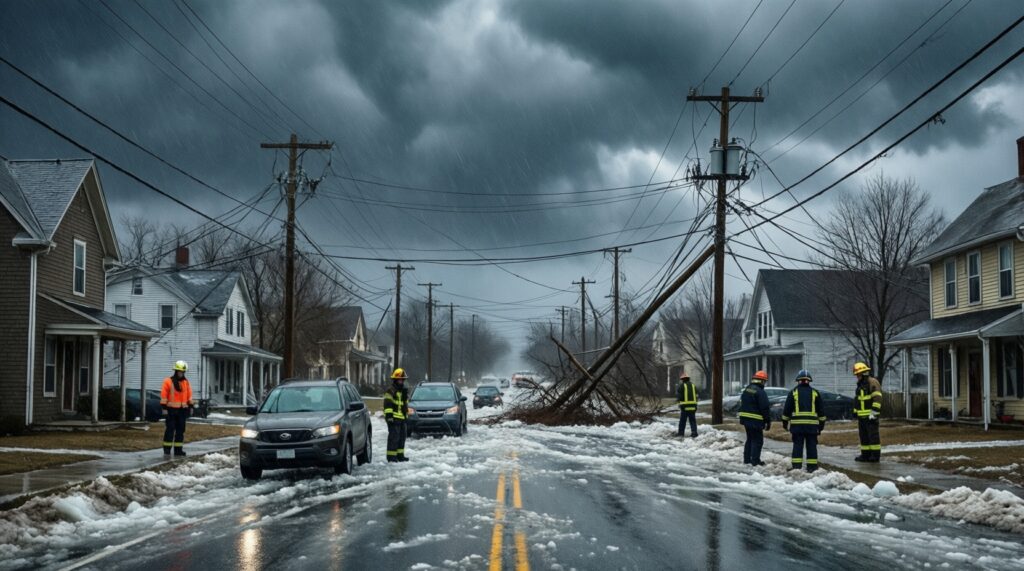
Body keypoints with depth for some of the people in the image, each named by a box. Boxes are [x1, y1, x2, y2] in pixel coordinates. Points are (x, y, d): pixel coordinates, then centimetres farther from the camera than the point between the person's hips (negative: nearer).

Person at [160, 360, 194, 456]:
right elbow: (164, 395, -7)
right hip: (171, 409, -5)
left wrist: (191, 406, 12)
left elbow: (189, 395, 16)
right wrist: (164, 408, -10)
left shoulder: (186, 382, 10)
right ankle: (167, 449, 1)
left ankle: (178, 449, 13)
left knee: (180, 429, 7)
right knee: (170, 429, -4)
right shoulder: (168, 381, -6)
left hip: (182, 409, 5)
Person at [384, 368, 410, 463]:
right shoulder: (390, 391, -9)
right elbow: (387, 404, -16)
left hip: (402, 418, 9)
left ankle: (400, 455, 20)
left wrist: (406, 414, 29)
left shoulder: (404, 391, 20)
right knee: (394, 437, -10)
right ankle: (391, 456, -7)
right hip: (394, 418, -9)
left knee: (402, 437, 12)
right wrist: (389, 416, -22)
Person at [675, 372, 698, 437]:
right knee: (693, 420, 7)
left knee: (682, 420, 4)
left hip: (684, 406, -4)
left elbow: (678, 396, -7)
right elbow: (696, 396, 12)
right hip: (693, 406, 4)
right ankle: (694, 433, -1)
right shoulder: (693, 386, 12)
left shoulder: (681, 386, -4)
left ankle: (681, 433, 4)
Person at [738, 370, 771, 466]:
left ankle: (747, 459, 21)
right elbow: (764, 408, -17)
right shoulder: (760, 392, -16)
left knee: (750, 439, 18)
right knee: (757, 440, -2)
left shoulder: (746, 390, 11)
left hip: (745, 418, 8)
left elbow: (742, 404, 19)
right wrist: (768, 421, -10)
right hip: (756, 421, -8)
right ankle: (755, 460, -4)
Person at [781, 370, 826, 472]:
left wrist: (785, 422, 13)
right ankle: (812, 466, 5)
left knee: (797, 445, 1)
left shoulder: (793, 393, 4)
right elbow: (820, 410, 10)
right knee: (811, 445, 6)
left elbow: (787, 409, 4)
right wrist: (821, 423, 17)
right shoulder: (815, 393, 7)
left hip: (797, 424, -1)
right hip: (812, 424, 1)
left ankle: (796, 466, -4)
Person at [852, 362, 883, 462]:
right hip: (862, 416, 9)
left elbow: (877, 398, -18)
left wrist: (873, 413, -20)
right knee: (864, 436, 10)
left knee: (873, 435, -6)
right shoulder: (860, 385, 19)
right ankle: (865, 454, 15)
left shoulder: (872, 382, -10)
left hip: (870, 416, -9)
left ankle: (875, 455, -2)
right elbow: (857, 400, 26)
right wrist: (856, 412, 21)